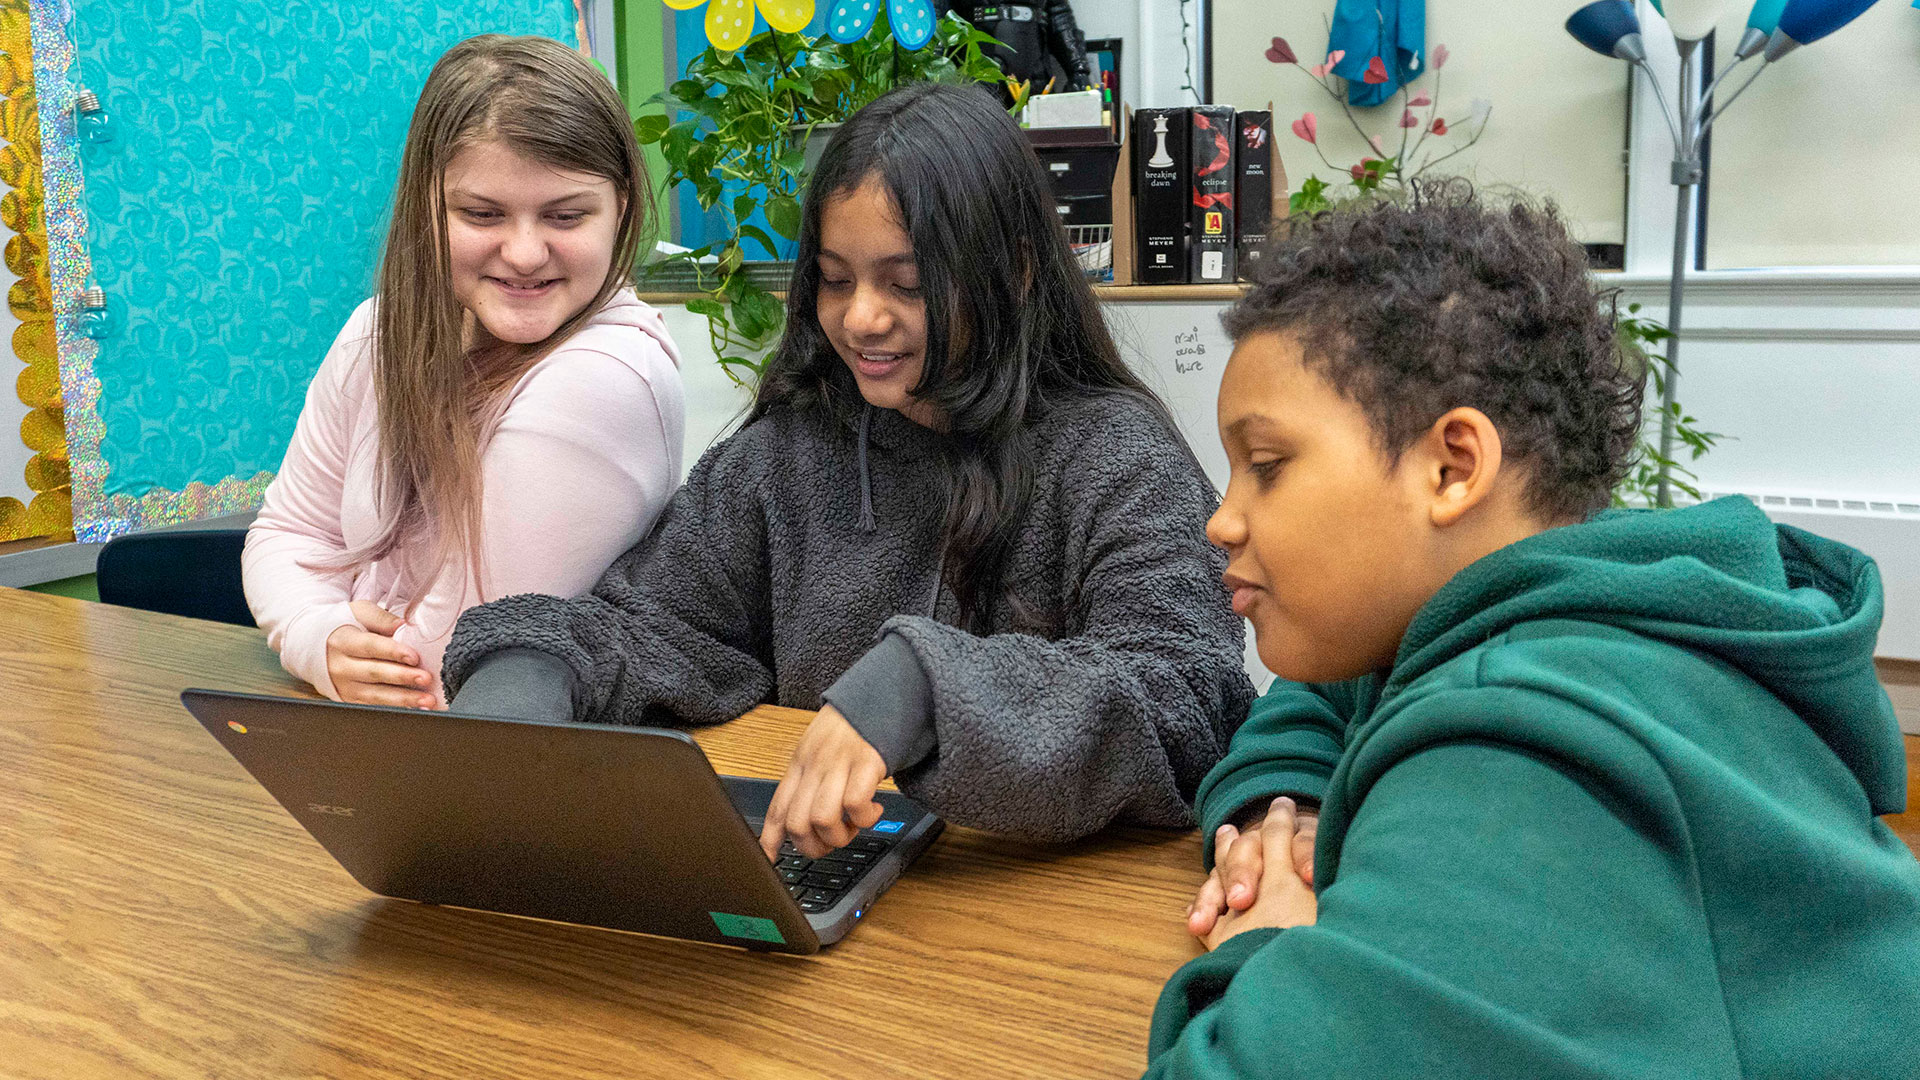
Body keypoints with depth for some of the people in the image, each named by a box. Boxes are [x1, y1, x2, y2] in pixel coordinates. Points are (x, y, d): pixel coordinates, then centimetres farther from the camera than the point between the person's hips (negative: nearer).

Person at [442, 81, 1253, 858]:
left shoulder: (1112, 455, -8)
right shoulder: (792, 448, 7)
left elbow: (1186, 701, -19)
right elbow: (645, 619, 8)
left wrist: (922, 682, -32)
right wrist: (522, 672, -13)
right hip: (808, 881, 4)